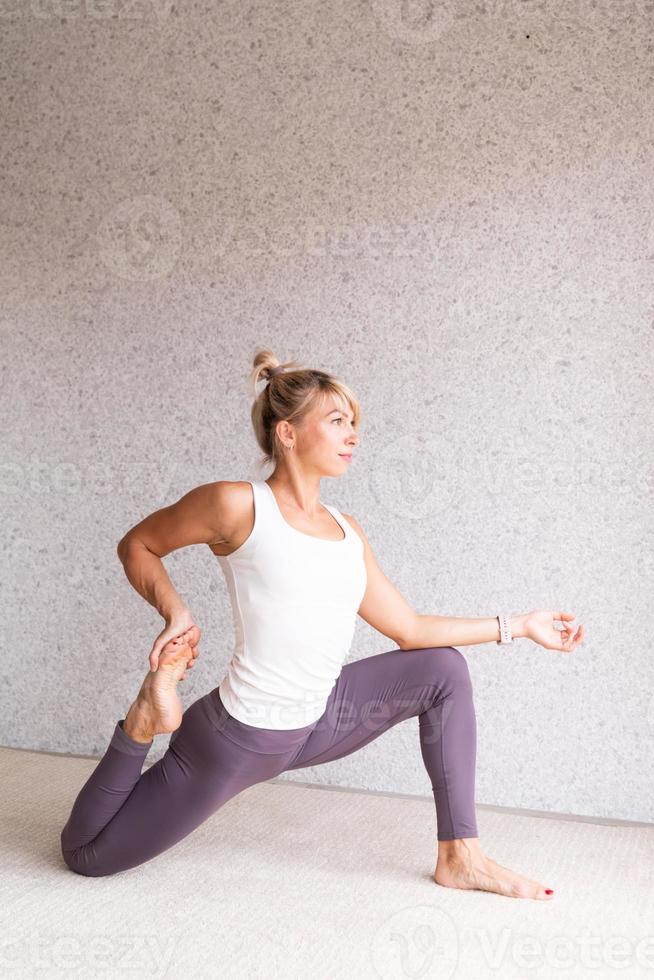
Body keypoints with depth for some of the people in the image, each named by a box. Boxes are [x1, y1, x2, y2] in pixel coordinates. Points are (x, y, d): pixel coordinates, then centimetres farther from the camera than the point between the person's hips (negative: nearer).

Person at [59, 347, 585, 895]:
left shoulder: (348, 535, 4)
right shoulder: (237, 505, -15)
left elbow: (409, 629, 7)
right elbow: (138, 546, -2)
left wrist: (518, 626, 10)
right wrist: (175, 612, -19)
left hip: (317, 725, 6)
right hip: (236, 737, -6)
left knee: (444, 669, 3)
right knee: (86, 853, -5)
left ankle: (459, 857, 7)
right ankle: (145, 723, 12)